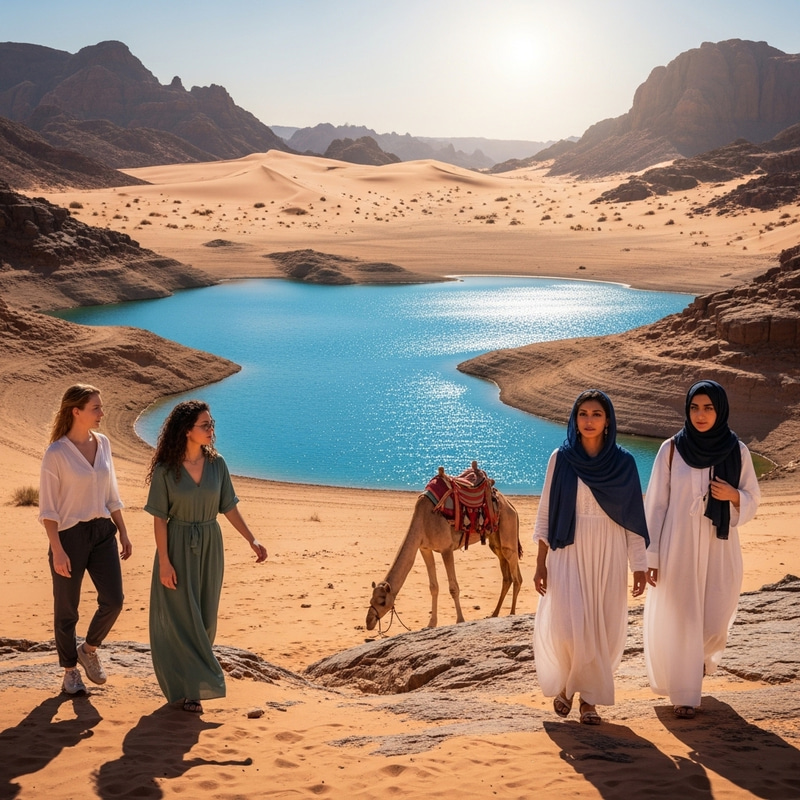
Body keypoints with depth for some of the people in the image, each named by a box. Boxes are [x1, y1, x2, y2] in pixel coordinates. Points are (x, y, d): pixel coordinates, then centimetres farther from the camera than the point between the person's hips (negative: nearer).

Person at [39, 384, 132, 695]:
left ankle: (89, 649, 26)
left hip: (102, 532, 5)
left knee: (113, 600, 0)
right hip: (70, 535, -5)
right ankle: (70, 671, 23)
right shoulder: (56, 453, -13)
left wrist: (122, 531, 13)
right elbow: (48, 508, -11)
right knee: (67, 609, 6)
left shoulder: (102, 443, 5)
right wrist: (57, 550, -16)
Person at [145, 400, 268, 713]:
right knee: (181, 616, 1)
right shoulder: (166, 470, -12)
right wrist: (164, 562, -13)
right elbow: (159, 518, -10)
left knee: (204, 617, 12)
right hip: (178, 546, -4)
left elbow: (229, 508, 5)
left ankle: (193, 679, 29)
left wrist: (252, 539, -1)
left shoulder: (217, 464, -1)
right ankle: (188, 689, 10)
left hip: (209, 547, 4)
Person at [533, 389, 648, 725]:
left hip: (608, 556, 1)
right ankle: (564, 683, 19)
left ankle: (589, 697, 19)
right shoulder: (561, 458, -1)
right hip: (569, 553, -1)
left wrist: (639, 565, 1)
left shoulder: (623, 462, 1)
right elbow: (546, 512, 2)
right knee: (567, 625, -9)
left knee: (603, 629, 2)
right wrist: (541, 563, 0)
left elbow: (633, 517, 4)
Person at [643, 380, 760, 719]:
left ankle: (701, 656, 42)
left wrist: (733, 496, -16)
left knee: (716, 617, 7)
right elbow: (656, 504, -2)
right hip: (678, 547, -1)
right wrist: (651, 556, -4)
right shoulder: (671, 449, -4)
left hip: (719, 547, 2)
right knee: (680, 619, 0)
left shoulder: (737, 451, 0)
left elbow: (752, 500, 7)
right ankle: (684, 694, 16)